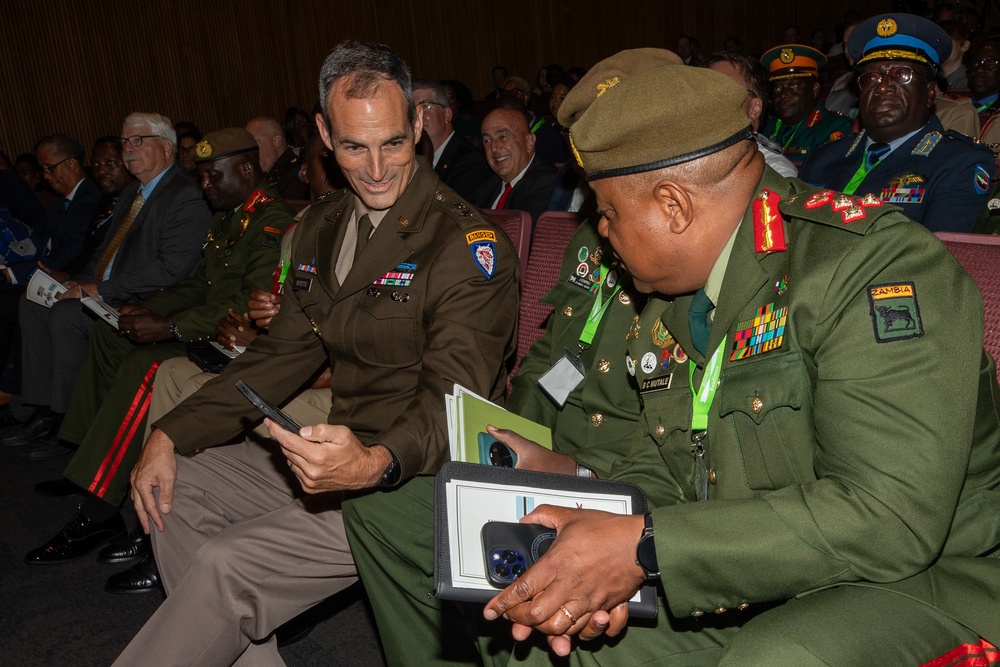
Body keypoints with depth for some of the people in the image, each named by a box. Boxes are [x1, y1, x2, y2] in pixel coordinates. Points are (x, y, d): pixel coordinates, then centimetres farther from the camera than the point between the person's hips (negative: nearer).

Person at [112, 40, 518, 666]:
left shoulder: (468, 241, -17)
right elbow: (283, 352, 13)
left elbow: (453, 399, -22)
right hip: (342, 452, 9)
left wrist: (373, 464, -43)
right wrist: (170, 434, 4)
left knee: (226, 561, -20)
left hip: (421, 476, -8)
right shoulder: (322, 228, 9)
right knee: (174, 490, 7)